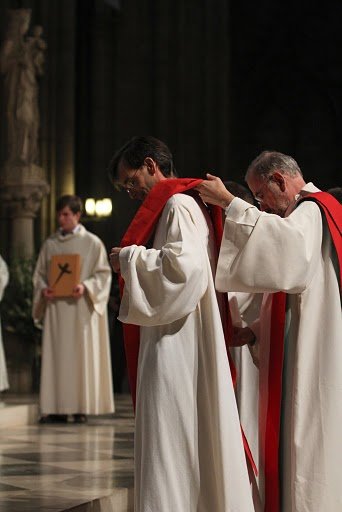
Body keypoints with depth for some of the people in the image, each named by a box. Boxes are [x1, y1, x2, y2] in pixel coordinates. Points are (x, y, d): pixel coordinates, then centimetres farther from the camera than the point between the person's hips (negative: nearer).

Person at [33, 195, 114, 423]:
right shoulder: (50, 244, 12)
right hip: (56, 307, 3)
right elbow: (40, 273, 14)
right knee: (56, 355, -1)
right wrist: (43, 289, -6)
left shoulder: (92, 243, 2)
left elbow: (103, 274, 0)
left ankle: (82, 407, -2)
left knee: (82, 355, -4)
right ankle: (57, 407, -1)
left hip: (81, 308, -3)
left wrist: (85, 287, -16)